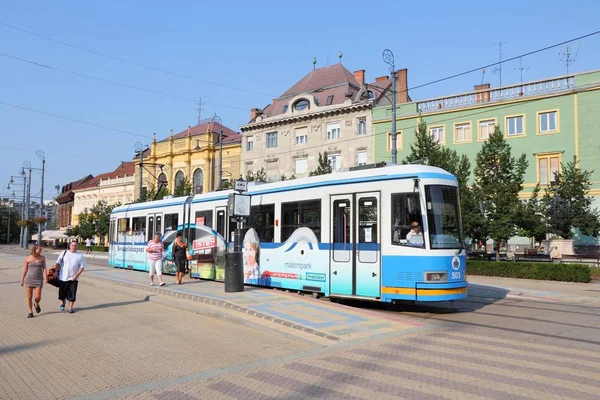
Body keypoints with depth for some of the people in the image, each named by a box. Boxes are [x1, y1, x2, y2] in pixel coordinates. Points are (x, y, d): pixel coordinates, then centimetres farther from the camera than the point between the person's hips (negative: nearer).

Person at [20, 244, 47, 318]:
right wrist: (22, 279, 9)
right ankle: (30, 312, 8)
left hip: (38, 280, 0)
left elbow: (44, 268, 2)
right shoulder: (28, 258, 2)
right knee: (28, 296, -1)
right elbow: (25, 269, 8)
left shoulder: (42, 258, 3)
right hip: (29, 279, 0)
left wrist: (45, 278, -9)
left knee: (38, 297, -4)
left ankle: (36, 304, 29)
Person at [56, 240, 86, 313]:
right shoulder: (64, 253, 2)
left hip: (73, 279, -1)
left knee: (72, 294, 2)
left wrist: (76, 275, -12)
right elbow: (58, 263, 5)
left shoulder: (80, 255, -2)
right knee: (62, 293, 12)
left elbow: (82, 267, -2)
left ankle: (70, 308, 15)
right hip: (63, 277, 1)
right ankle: (62, 303, 40)